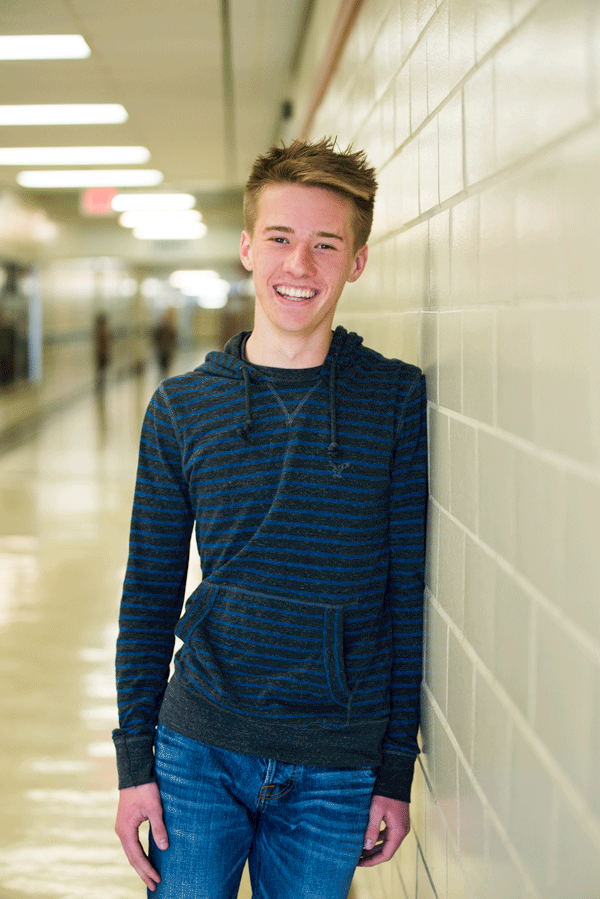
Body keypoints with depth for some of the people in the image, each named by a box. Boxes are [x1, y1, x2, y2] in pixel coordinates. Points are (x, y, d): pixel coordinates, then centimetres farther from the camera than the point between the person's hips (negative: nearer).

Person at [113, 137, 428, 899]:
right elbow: (149, 593, 5)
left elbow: (410, 592, -2)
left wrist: (396, 773, -2)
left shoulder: (400, 400, -3)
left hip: (336, 769, -1)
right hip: (198, 750, 1)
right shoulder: (181, 407, 1)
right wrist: (134, 759, 1)